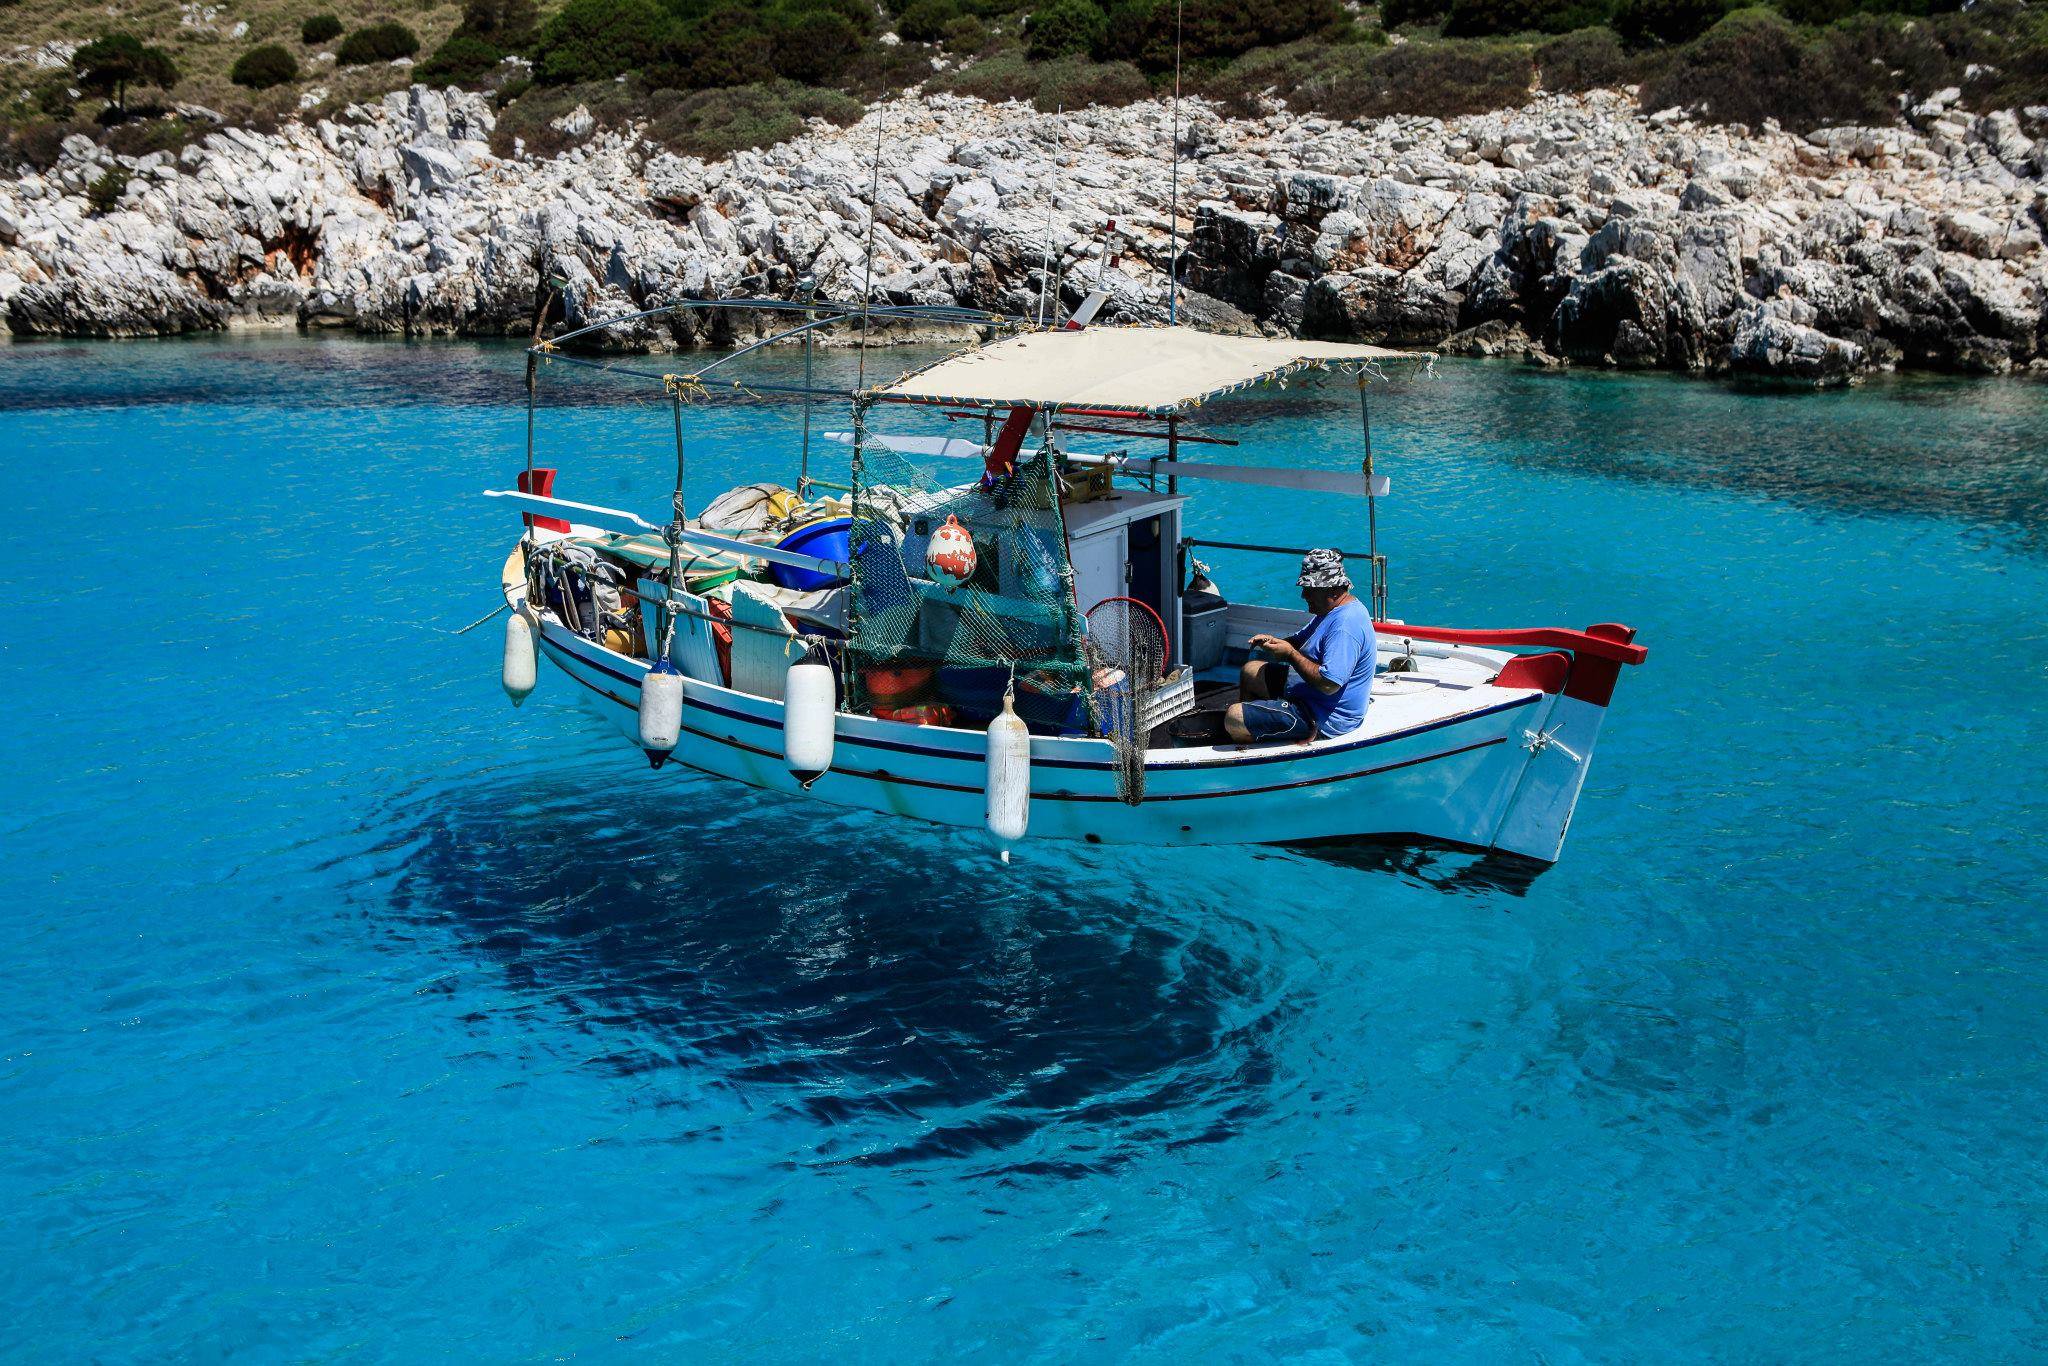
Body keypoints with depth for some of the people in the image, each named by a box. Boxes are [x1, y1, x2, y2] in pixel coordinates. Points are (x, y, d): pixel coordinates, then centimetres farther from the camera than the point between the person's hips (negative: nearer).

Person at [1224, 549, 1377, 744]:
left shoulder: (1345, 625, -28)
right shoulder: (1333, 611, 8)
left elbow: (1329, 684, -35)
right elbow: (1300, 640, 18)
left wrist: (1290, 653, -24)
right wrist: (1274, 641, -5)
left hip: (1324, 717, -12)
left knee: (1234, 719, -18)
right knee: (1250, 670, 25)